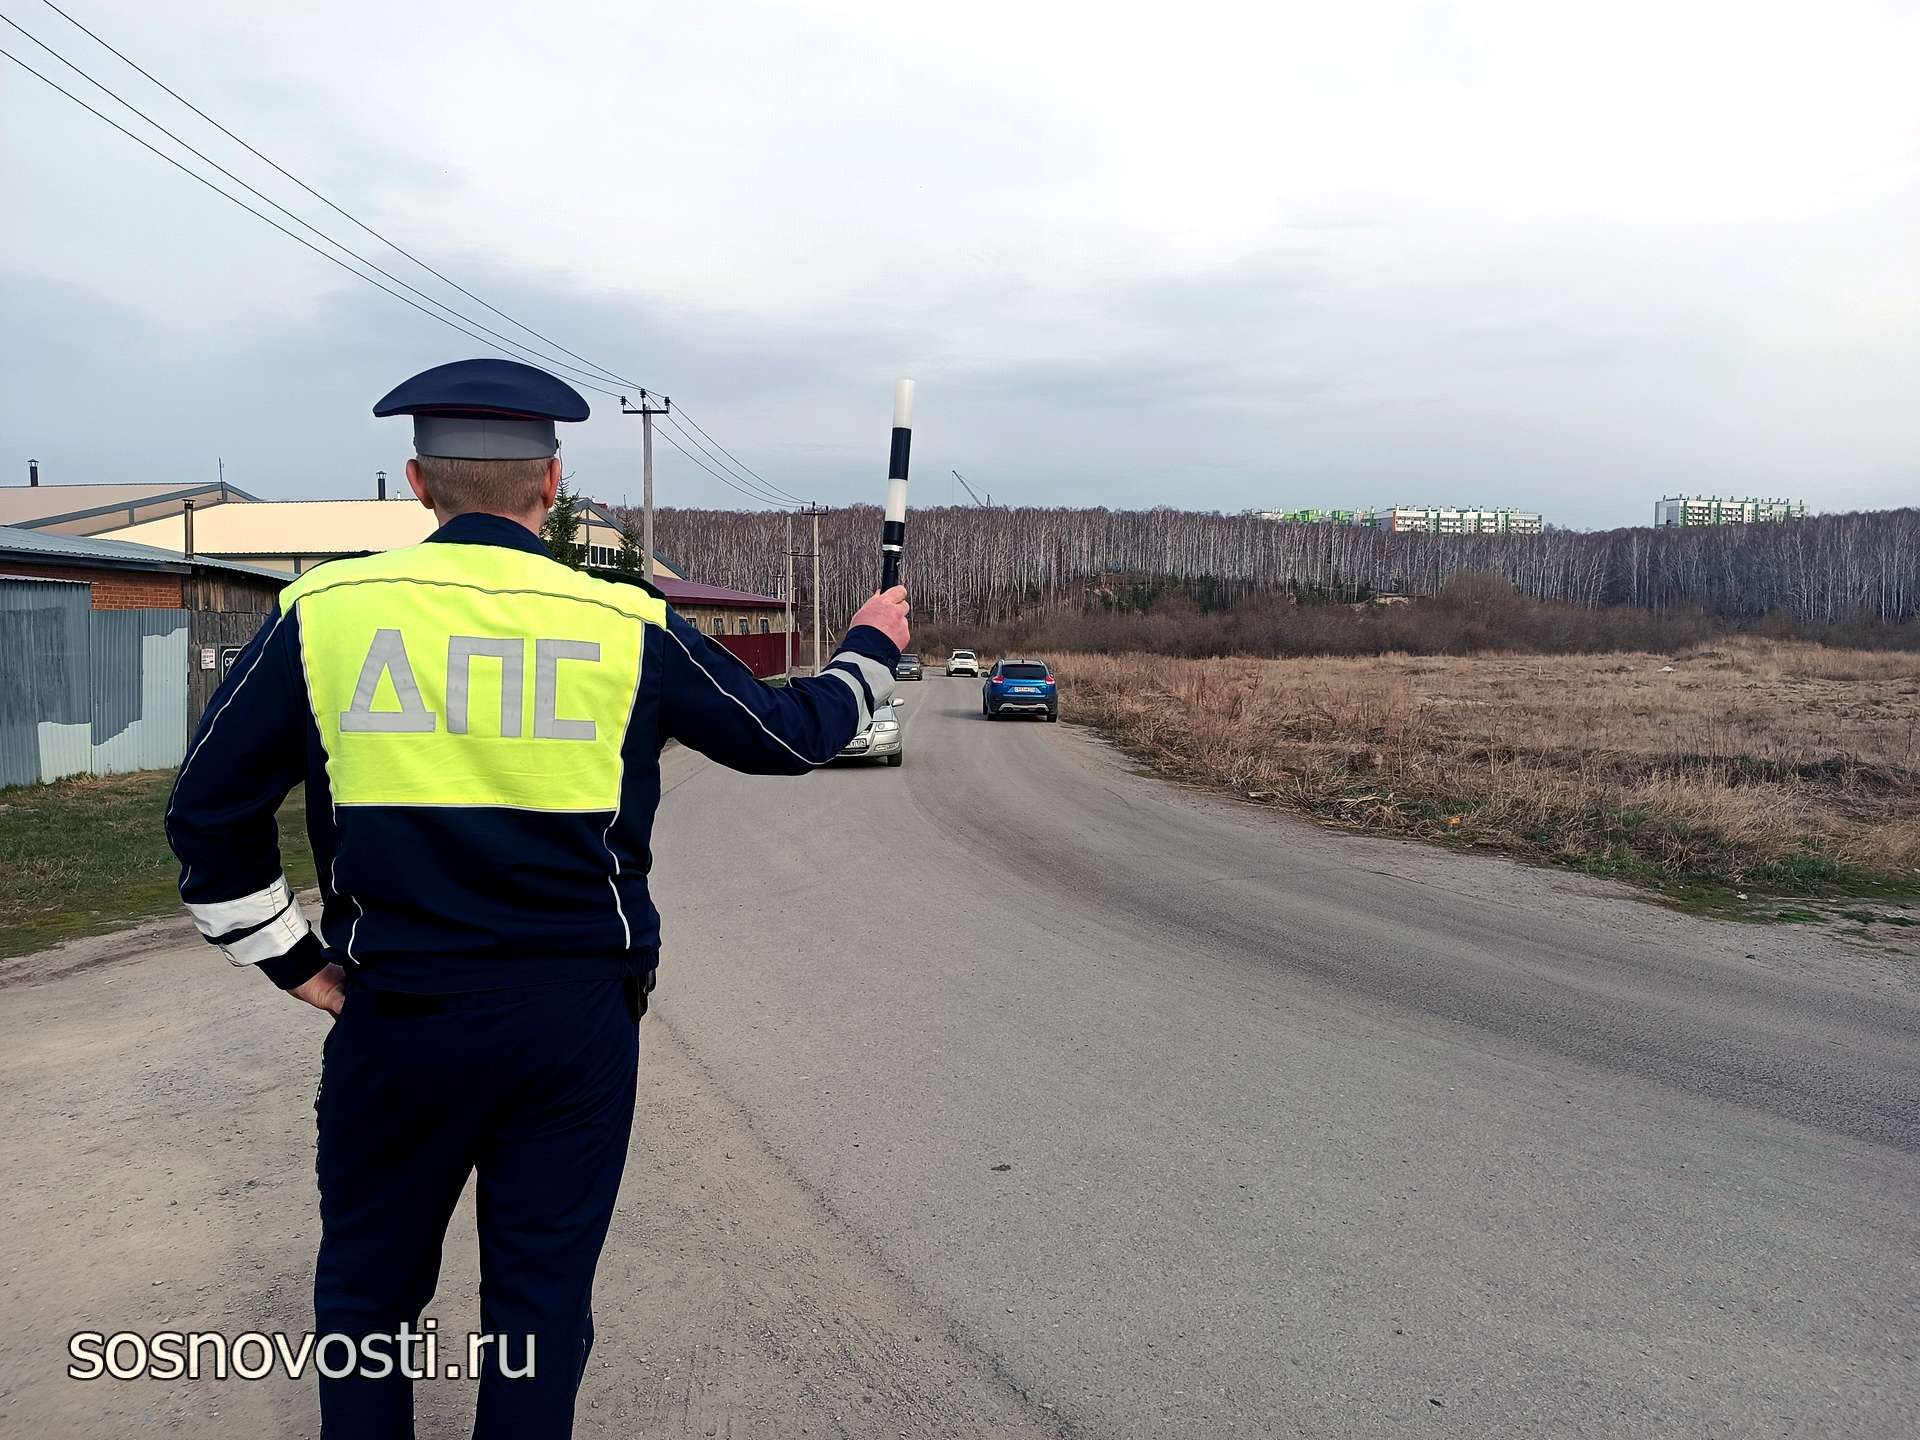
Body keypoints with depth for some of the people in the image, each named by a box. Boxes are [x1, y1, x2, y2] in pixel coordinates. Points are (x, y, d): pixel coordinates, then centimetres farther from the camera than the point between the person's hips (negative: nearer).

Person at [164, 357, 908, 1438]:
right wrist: (873, 649, 23)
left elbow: (209, 815, 1)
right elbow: (790, 734, 6)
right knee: (543, 1298, 13)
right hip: (577, 1019, 0)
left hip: (395, 1014, 1)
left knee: (368, 1284, 20)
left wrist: (292, 960, 11)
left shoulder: (326, 613, -4)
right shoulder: (626, 626, -6)